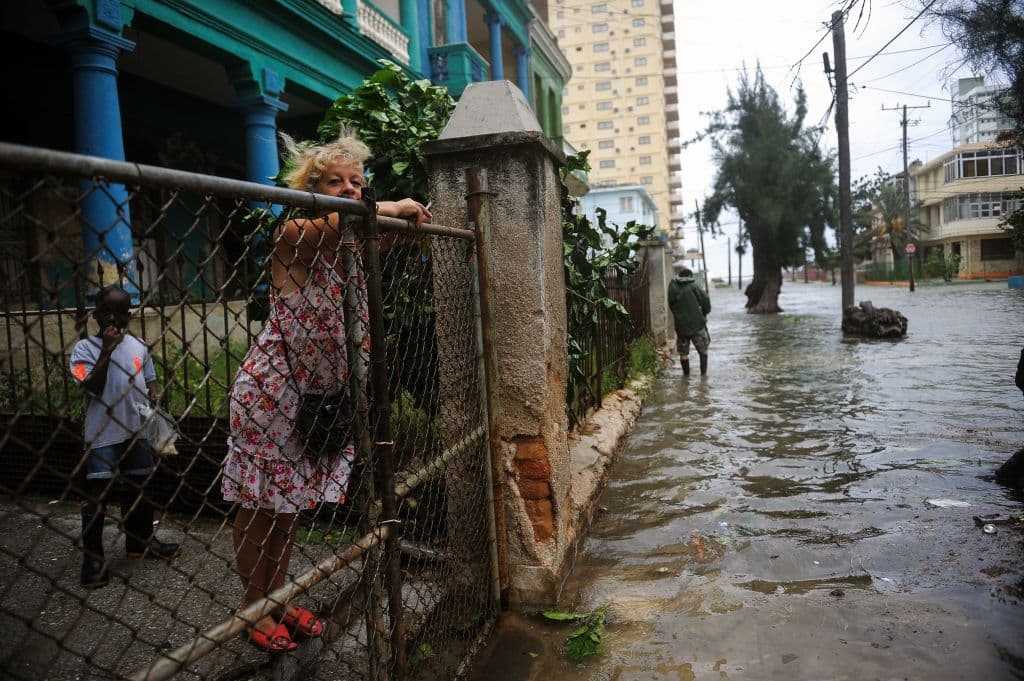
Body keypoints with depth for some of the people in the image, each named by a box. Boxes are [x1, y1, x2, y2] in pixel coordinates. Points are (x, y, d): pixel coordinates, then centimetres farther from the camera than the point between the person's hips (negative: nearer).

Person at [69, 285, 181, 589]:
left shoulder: (138, 345, 5)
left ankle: (141, 541, 33)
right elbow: (92, 389, -17)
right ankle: (92, 557, 12)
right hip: (103, 435, -4)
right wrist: (106, 351, -23)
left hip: (138, 430, 4)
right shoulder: (85, 348, -7)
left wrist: (154, 401, -8)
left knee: (140, 487, 16)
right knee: (97, 495, -2)